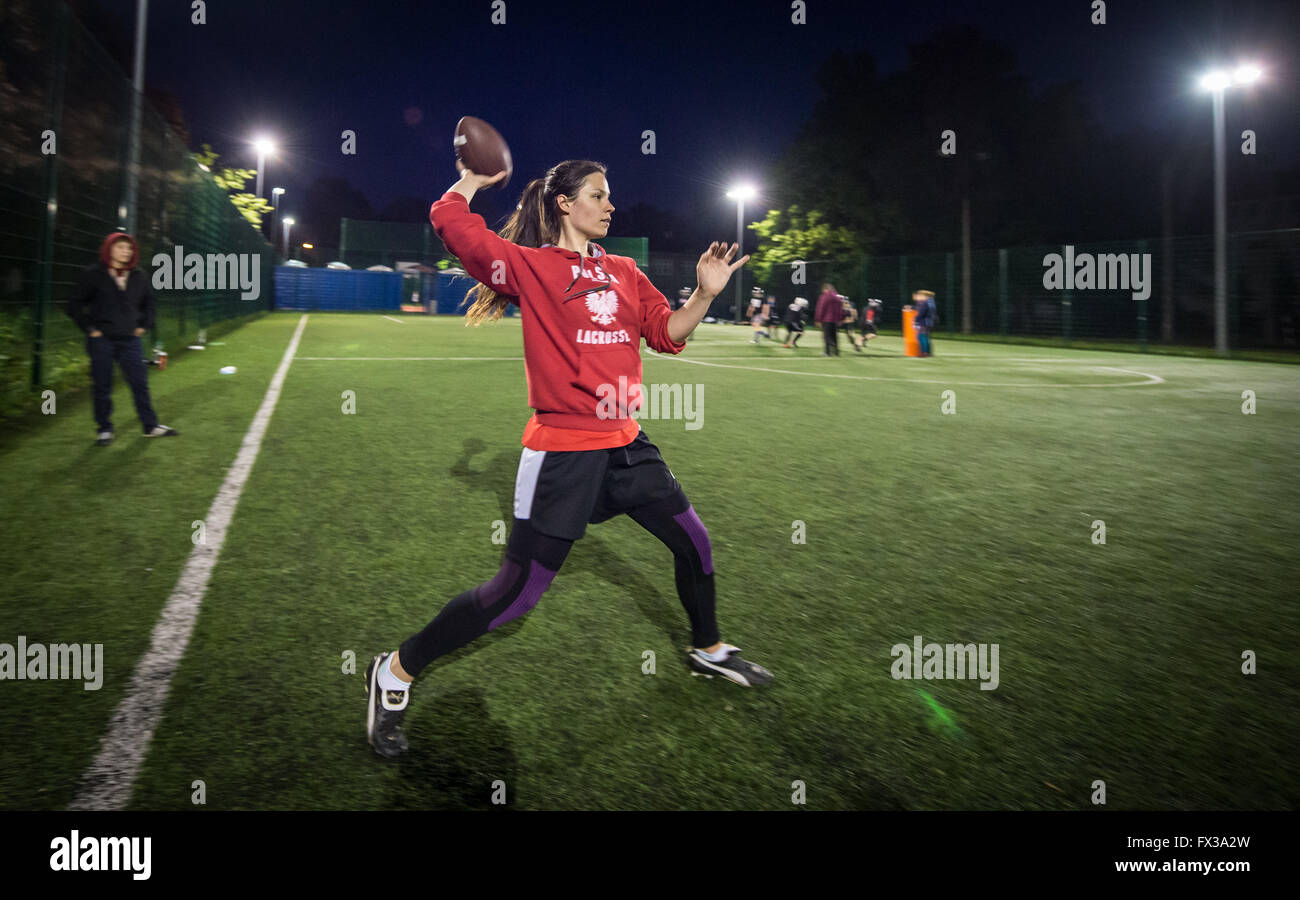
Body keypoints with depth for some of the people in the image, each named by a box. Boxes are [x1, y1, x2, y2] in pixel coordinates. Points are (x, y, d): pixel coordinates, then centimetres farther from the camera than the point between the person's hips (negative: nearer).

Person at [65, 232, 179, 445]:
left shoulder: (139, 276, 7)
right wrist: (89, 328, -6)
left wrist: (144, 325, 11)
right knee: (102, 387, 4)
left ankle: (150, 426, 12)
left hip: (130, 340, 3)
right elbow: (74, 304, 0)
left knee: (140, 383, 4)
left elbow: (148, 303, 22)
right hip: (102, 340, -3)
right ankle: (104, 429, 14)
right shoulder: (93, 274, -4)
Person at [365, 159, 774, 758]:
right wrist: (475, 178, 5)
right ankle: (395, 671, 14)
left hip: (625, 444, 7)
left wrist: (704, 294, -4)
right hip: (562, 450, -7)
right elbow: (450, 221, -14)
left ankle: (708, 649, 41)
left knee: (693, 541, 15)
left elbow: (667, 332, 12)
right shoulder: (531, 264, -4)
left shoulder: (624, 272, 14)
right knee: (517, 591, -6)